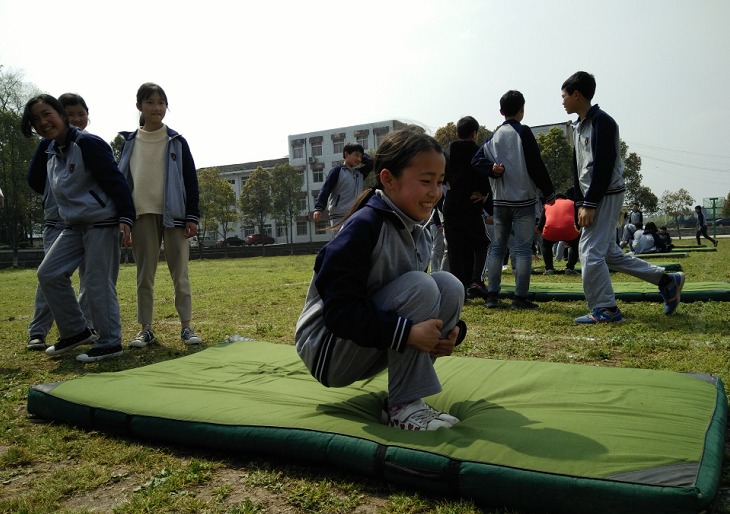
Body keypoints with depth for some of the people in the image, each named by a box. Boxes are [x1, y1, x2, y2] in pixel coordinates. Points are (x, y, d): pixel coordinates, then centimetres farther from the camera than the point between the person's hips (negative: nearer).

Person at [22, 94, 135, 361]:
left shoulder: (87, 143, -13)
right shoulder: (51, 151, 13)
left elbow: (115, 180, -18)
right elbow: (37, 184, 28)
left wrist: (125, 217, -23)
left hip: (102, 223, -9)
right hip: (74, 226, 9)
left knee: (98, 283, -6)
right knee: (49, 273, 6)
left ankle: (110, 343, 7)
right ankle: (76, 332, 18)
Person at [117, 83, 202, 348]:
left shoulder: (176, 142, 5)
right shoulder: (129, 142, 9)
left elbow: (191, 181, 3)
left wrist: (192, 217, -4)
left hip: (174, 215, -1)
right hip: (142, 215, 2)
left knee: (180, 273, 1)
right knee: (144, 276, 5)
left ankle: (186, 326, 10)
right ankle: (145, 329, 14)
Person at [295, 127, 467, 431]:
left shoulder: (416, 233, 5)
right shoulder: (363, 227, -23)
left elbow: (422, 304, 10)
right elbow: (339, 311, -28)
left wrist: (450, 330, -11)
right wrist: (408, 332, -33)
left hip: (367, 352, 8)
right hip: (326, 349, -8)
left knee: (449, 286, -11)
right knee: (419, 286, -27)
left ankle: (409, 387, -6)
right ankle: (403, 406, -19)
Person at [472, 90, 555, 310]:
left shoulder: (493, 136, 11)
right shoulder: (523, 132, -5)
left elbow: (477, 159, 2)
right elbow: (536, 165, -8)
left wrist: (493, 168, -8)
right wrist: (549, 192, -1)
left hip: (500, 201, 5)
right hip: (523, 200, -5)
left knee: (497, 248, 10)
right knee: (523, 249, -2)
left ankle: (492, 295, 9)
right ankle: (520, 298, -2)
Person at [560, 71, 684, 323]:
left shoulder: (602, 122, -12)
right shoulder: (578, 126, 17)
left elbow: (603, 166, -19)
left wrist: (590, 203, -20)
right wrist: (581, 202, 9)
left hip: (607, 195, -10)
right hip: (594, 198, 10)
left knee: (590, 251, -12)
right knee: (608, 252, 12)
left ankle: (606, 309, -2)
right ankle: (667, 280, 22)